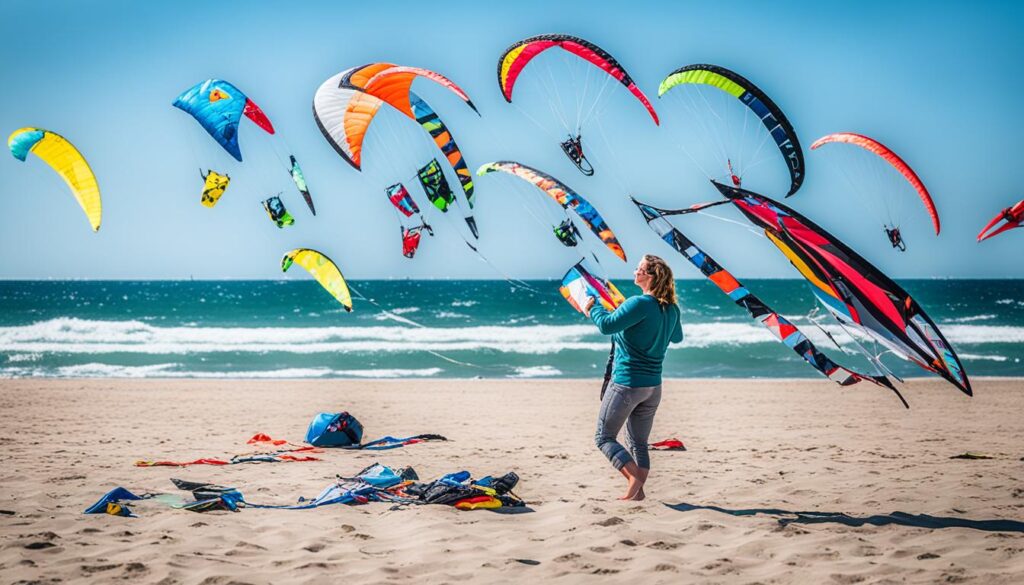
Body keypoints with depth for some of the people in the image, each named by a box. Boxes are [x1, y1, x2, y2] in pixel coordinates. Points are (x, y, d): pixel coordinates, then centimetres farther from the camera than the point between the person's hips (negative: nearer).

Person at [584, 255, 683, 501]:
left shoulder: (640, 304, -21)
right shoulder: (671, 309, 4)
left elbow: (607, 325, -26)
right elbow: (677, 337, 23)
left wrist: (593, 308, -8)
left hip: (627, 384, -7)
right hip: (653, 386, 7)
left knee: (604, 437, 3)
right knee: (638, 443, 15)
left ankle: (634, 477, -14)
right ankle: (638, 491, 8)